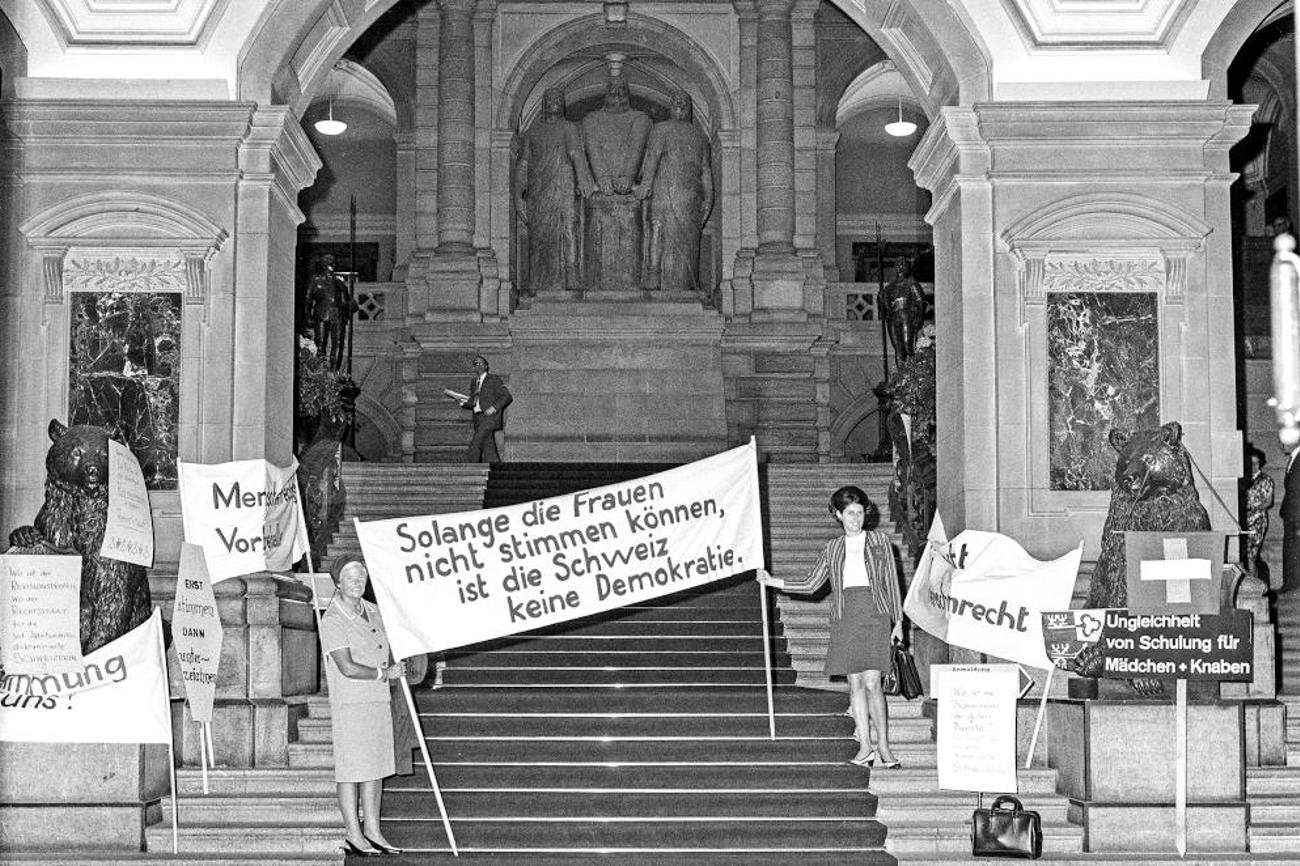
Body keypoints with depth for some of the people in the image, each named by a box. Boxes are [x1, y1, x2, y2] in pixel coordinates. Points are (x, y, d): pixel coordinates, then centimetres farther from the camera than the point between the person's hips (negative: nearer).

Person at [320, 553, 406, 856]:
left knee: (375, 768, 11)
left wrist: (392, 667, 1)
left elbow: (386, 652, 22)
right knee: (350, 770, -1)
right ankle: (353, 836, 6)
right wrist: (384, 673, -11)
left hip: (379, 701, 8)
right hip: (349, 703, -8)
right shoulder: (333, 620, -13)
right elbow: (347, 668, -19)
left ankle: (373, 832, 19)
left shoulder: (372, 611, 12)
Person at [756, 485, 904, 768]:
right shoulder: (832, 548, 13)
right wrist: (773, 582, 3)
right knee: (855, 683, 1)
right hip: (845, 617, 3)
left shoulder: (879, 541, 8)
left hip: (875, 616, -2)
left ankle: (883, 745, -2)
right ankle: (865, 746, 6)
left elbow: (892, 583, 8)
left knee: (871, 683, -10)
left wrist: (898, 621, 4)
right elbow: (810, 584, 11)